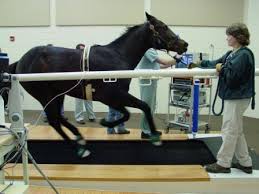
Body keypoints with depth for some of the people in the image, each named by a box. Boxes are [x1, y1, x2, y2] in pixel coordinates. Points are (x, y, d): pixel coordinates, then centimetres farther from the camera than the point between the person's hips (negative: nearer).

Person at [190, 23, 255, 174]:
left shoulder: (244, 55, -18)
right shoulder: (232, 54, 10)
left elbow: (232, 76, -25)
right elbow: (217, 63, 21)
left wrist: (222, 69, -9)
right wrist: (201, 64, 17)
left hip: (238, 98, -10)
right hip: (232, 96, 10)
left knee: (229, 130, -2)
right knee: (236, 131, 15)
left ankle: (223, 164, 9)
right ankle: (245, 163, 26)